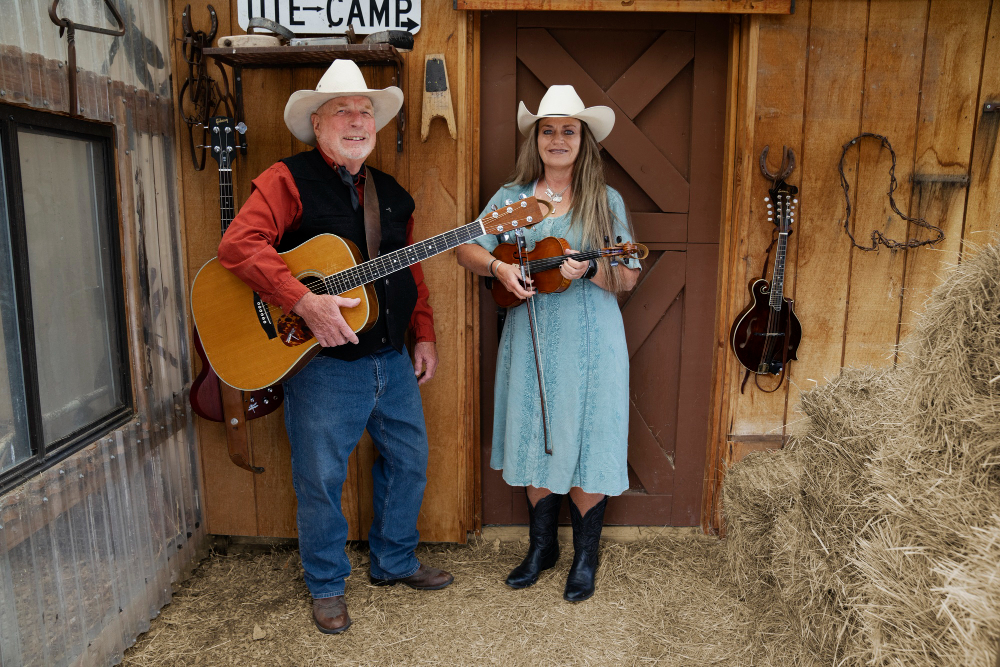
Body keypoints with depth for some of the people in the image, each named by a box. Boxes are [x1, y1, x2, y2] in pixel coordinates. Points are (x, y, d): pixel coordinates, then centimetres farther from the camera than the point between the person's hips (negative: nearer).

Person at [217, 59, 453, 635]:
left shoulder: (391, 193, 13)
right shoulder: (290, 180, -8)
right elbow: (238, 245, -22)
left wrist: (425, 336, 12)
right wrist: (305, 302, -30)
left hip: (392, 360, 6)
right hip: (322, 363, -6)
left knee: (410, 461, 16)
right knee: (321, 480, 6)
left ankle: (395, 560, 38)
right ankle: (327, 586, 29)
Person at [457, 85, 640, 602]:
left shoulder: (606, 201, 1)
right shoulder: (512, 197, 7)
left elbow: (628, 278, -1)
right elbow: (467, 249, 7)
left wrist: (587, 270, -20)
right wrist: (498, 267, -13)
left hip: (590, 342, -2)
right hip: (530, 339, 3)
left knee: (587, 444, 3)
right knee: (535, 441, 12)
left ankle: (586, 556, 23)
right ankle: (541, 546, 31)